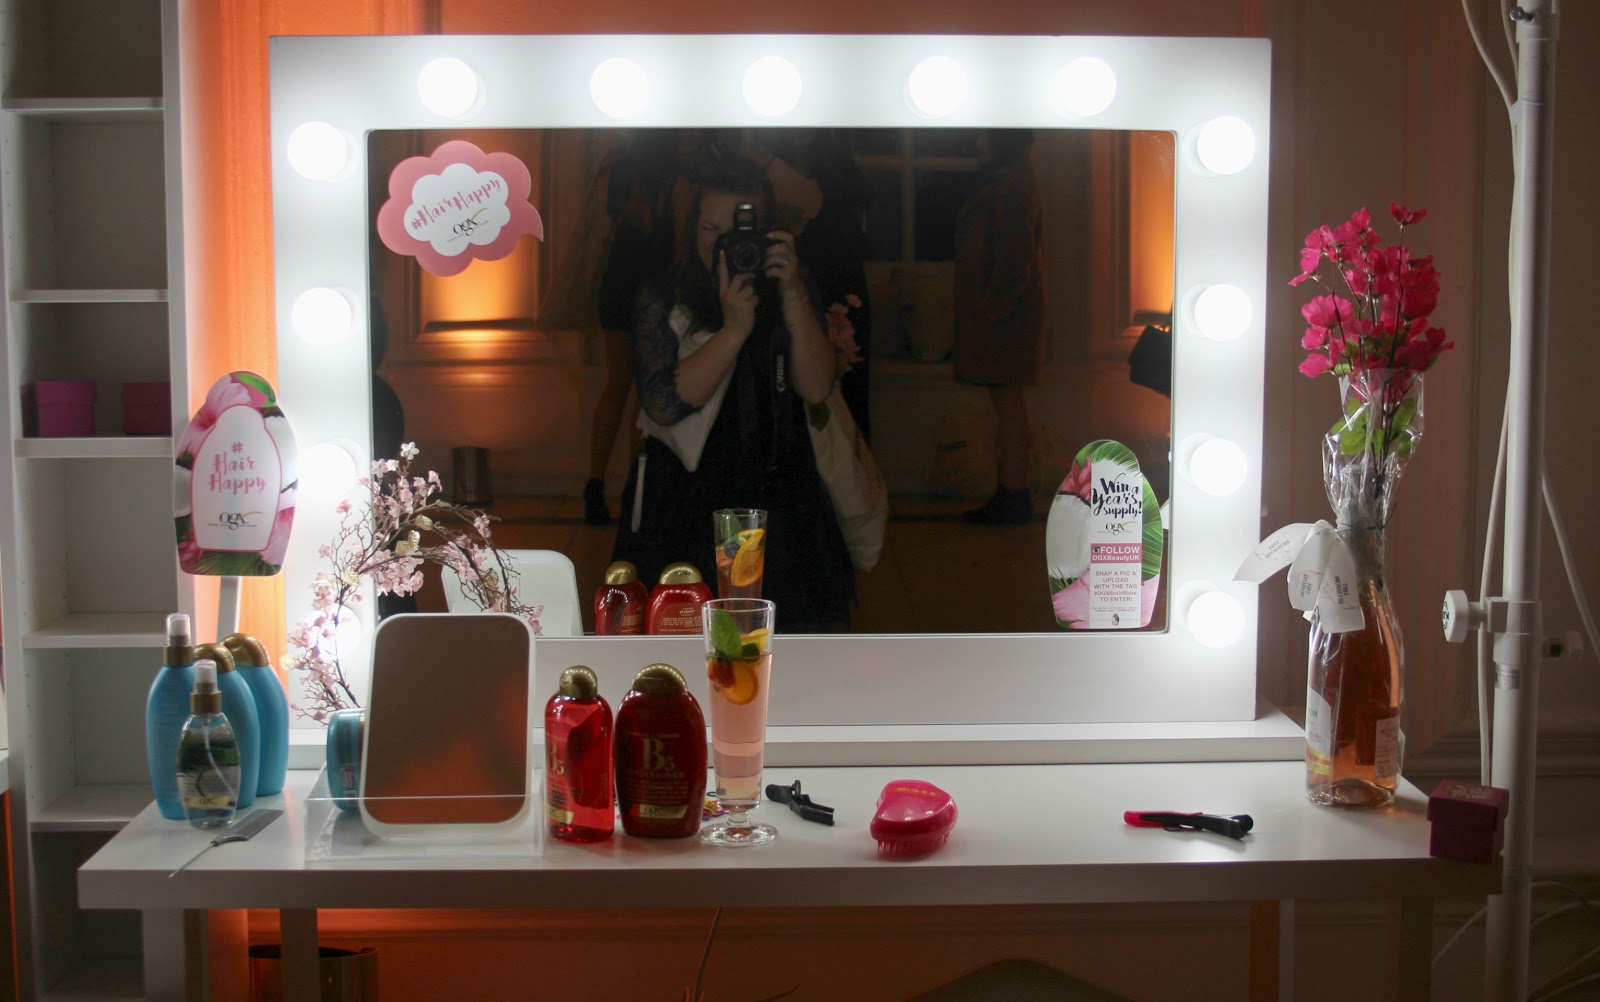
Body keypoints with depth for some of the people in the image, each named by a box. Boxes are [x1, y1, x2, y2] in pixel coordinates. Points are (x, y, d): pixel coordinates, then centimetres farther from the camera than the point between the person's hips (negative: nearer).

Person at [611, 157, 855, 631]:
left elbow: (816, 388, -5)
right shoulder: (661, 298, 2)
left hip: (777, 498, 2)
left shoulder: (792, 295, 9)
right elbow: (662, 403, -11)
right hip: (685, 499, -2)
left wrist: (793, 294, -12)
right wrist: (734, 329, -17)